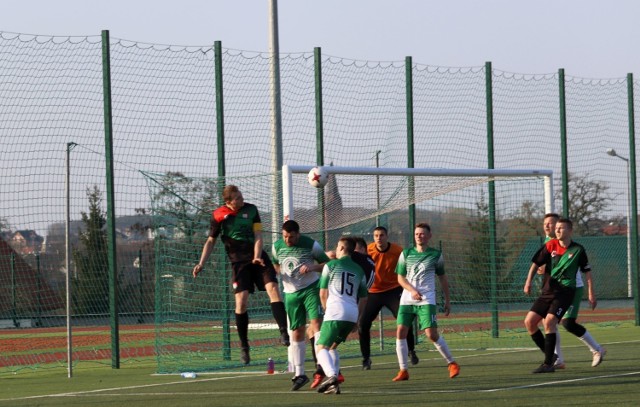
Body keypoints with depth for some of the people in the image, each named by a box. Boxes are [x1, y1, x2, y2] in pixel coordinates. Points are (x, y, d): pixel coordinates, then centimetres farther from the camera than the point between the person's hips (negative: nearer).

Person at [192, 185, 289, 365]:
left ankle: (284, 333, -23)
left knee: (273, 288, -19)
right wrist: (201, 264, 0)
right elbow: (211, 241, 8)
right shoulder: (219, 215, -2)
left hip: (258, 257, 1)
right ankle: (244, 347, 2)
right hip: (238, 261, -1)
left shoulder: (251, 209, 1)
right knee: (241, 300, -10)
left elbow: (258, 235, -2)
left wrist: (257, 256, -18)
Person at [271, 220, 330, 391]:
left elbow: (328, 264, -4)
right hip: (291, 292, 4)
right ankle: (299, 373, 11)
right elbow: (275, 265, 20)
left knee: (316, 322, -23)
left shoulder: (311, 245, -11)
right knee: (297, 332, 4)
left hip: (311, 288, -4)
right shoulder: (276, 247, 1)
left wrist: (313, 267, -23)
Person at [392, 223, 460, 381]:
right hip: (407, 300, 3)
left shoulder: (436, 255, 4)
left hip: (426, 300, -3)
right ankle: (403, 371, 0)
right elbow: (400, 278, 5)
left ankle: (452, 364, 5)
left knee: (431, 334, -13)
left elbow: (442, 278, 14)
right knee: (401, 331, -8)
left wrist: (447, 300, 15)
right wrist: (412, 290, -13)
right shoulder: (406, 254, 7)